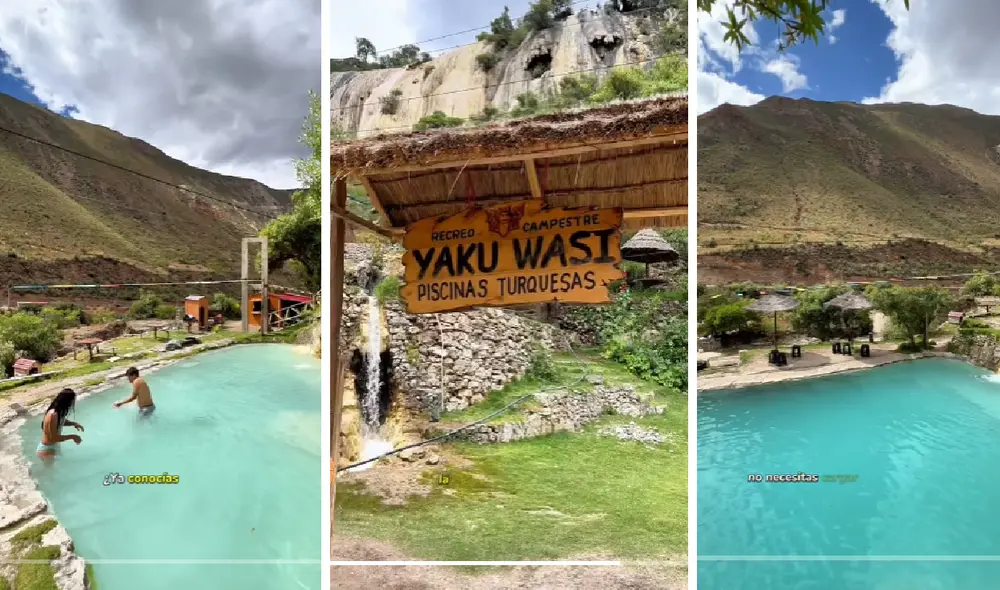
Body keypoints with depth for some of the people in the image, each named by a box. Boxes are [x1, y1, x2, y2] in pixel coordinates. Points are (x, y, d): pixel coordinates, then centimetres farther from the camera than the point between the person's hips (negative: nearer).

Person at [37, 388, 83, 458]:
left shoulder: (59, 412, -5)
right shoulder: (53, 415, -32)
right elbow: (54, 438, -30)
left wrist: (73, 423, 2)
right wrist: (72, 436, -23)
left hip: (54, 447, 9)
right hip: (47, 450, -9)